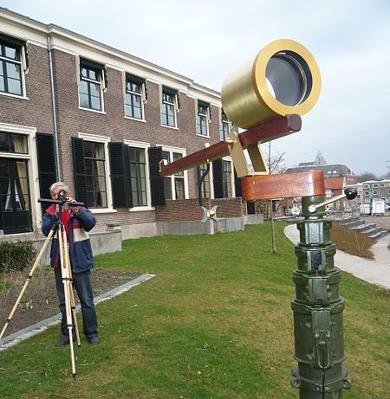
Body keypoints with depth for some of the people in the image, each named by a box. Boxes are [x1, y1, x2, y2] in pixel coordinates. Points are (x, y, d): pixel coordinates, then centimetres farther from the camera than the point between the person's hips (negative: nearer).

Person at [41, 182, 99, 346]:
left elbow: (91, 223, -17)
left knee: (87, 300, 3)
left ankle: (92, 333, 16)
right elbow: (45, 230, -10)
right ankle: (67, 335, 25)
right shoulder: (50, 212, 6)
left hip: (79, 262, -3)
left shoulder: (79, 208, -1)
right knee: (64, 301, 12)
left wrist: (77, 211, -29)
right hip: (60, 263, 3)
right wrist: (55, 215, -23)